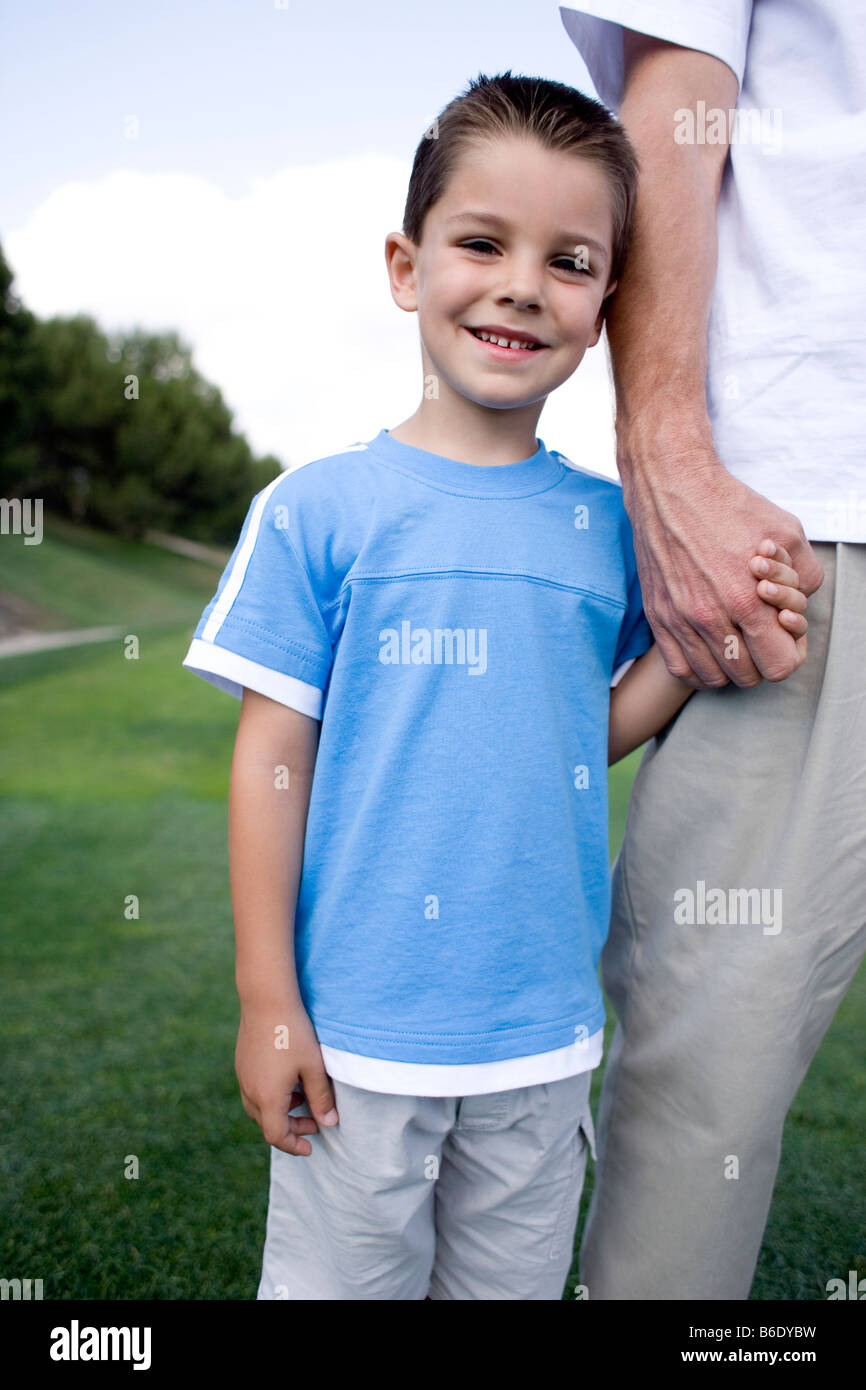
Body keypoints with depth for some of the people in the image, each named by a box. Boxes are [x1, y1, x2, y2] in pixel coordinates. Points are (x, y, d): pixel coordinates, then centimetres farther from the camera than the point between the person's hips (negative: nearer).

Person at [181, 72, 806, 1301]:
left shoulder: (606, 522, 1)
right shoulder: (317, 510, -10)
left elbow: (587, 733, 8)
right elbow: (274, 756, -7)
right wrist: (267, 1001, -5)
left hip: (546, 1034, 4)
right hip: (359, 1030, -3)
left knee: (511, 1280, 23)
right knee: (339, 1278, 16)